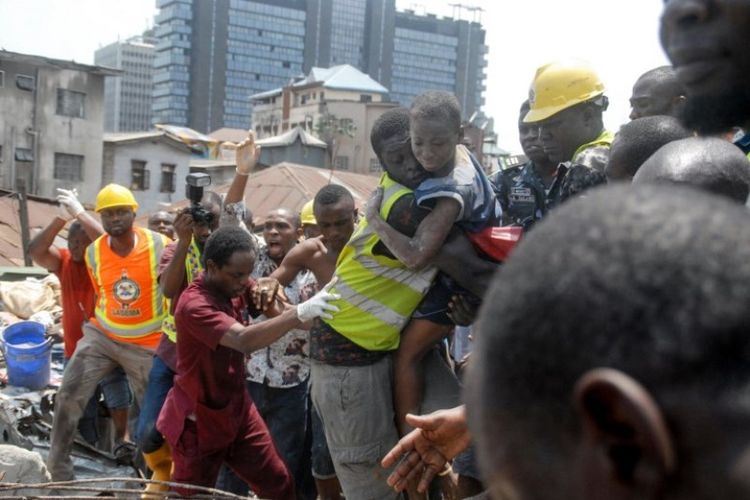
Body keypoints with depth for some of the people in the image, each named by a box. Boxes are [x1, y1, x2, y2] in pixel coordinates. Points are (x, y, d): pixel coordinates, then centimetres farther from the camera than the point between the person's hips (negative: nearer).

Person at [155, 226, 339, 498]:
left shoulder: (237, 286, -3)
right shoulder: (194, 304, -28)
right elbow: (244, 340, -42)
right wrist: (300, 312, -50)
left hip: (237, 410, 7)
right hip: (198, 419, -7)